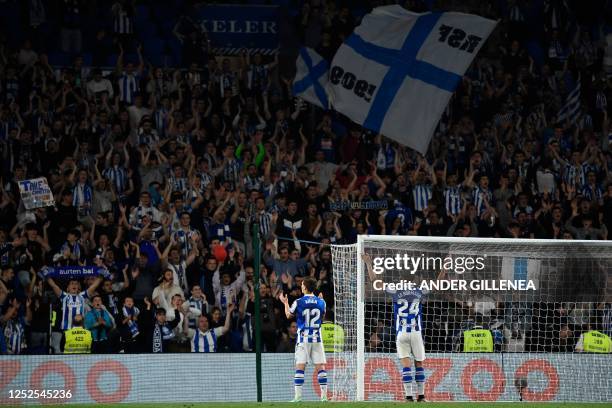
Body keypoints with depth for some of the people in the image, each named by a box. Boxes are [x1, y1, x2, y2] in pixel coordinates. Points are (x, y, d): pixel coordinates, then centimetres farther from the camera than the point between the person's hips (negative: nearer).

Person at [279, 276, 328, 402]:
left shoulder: (298, 302, -8)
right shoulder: (321, 302, 0)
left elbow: (289, 315, 8)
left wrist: (285, 303, 26)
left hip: (303, 339, -2)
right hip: (317, 339, 2)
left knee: (300, 367, -1)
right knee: (320, 367, 3)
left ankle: (298, 396, -5)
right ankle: (324, 396, -1)